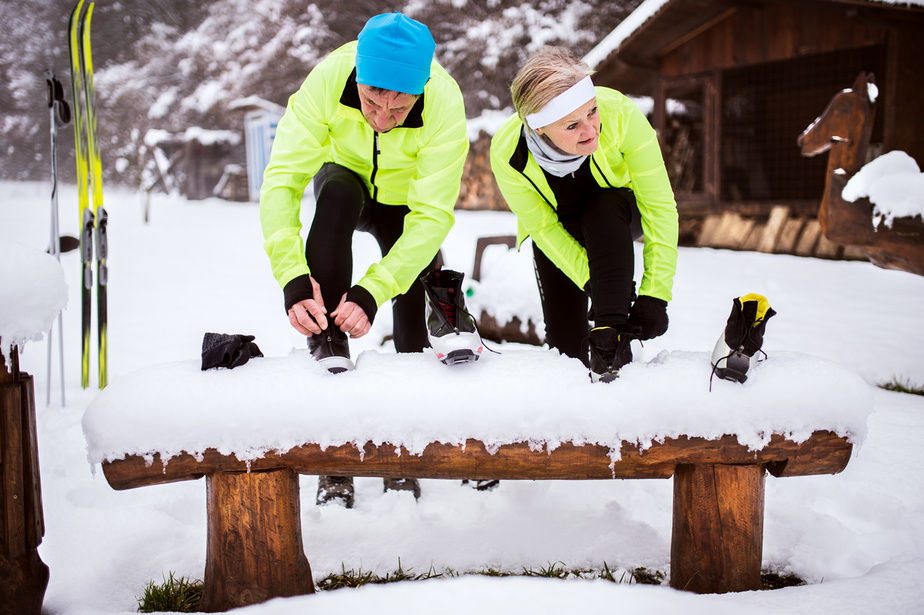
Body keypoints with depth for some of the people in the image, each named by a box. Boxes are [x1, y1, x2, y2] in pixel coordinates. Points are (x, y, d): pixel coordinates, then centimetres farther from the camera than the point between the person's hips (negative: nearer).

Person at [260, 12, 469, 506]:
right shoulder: (327, 79, -36)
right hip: (346, 178, 0)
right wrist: (292, 276, -49)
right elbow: (282, 178, -36)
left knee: (414, 314, -8)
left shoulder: (445, 105, -37)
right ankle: (328, 345, -32)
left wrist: (374, 290, -47)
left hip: (406, 201, 0)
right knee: (336, 193, -35)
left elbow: (432, 216, -36)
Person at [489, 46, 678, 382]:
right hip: (557, 228, 1)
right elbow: (543, 228, -19)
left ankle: (611, 339, -29)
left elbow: (660, 206, -29)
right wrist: (593, 283, -29)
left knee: (602, 211, -37)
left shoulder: (620, 115, -37)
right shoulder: (507, 153, -33)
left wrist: (655, 294, -32)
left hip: (619, 216, 0)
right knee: (565, 346, -7)